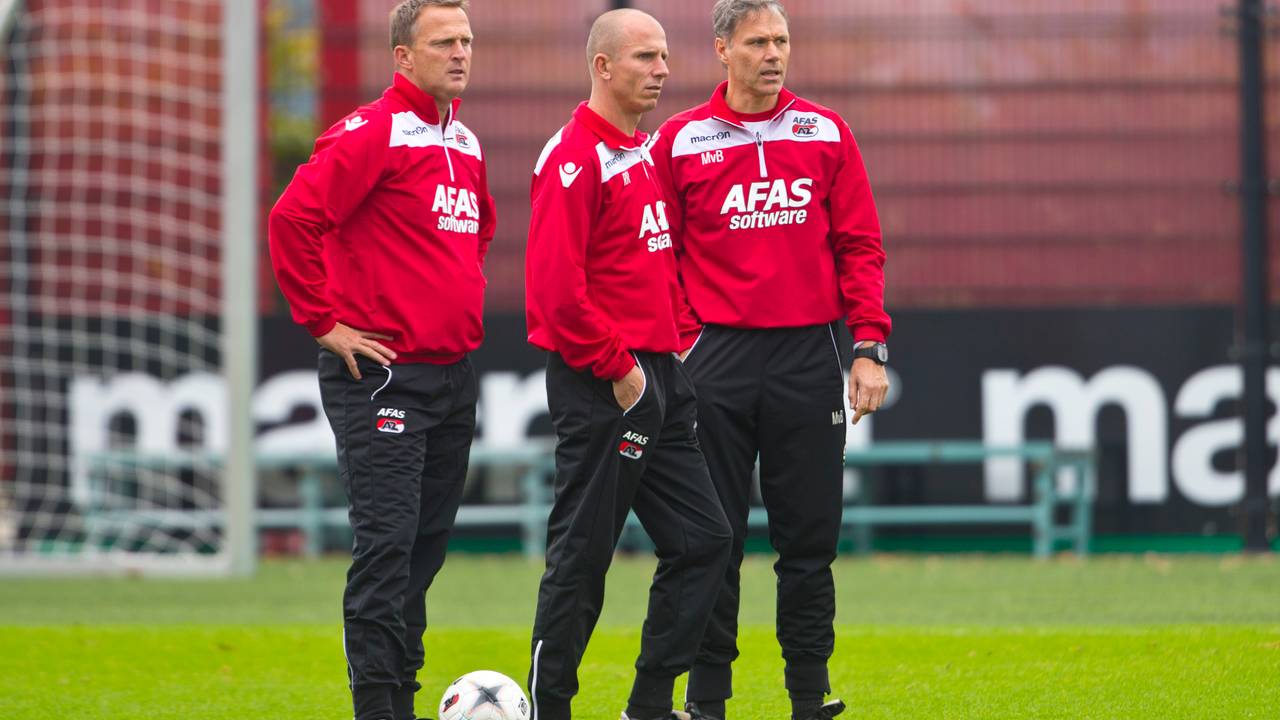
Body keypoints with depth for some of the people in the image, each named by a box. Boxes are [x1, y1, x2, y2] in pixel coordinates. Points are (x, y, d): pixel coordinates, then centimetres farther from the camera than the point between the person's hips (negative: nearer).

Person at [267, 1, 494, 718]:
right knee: (388, 545, -10)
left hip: (455, 373, 8)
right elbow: (293, 218, -19)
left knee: (427, 545, 12)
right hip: (384, 372, -8)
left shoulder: (465, 143, 14)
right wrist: (326, 322, -16)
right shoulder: (372, 133, -12)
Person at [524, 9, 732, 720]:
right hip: (602, 386, -9)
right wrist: (618, 366, -17)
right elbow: (557, 286, -20)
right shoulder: (576, 158, -13)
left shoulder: (646, 153, 16)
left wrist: (678, 339, 13)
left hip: (658, 377, 9)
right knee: (582, 555, -4)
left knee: (704, 538, 7)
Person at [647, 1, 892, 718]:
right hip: (717, 358, -1)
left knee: (811, 538, 2)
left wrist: (870, 347, -1)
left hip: (808, 360, 1)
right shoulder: (680, 141, 3)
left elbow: (860, 247, 6)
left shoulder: (826, 133, 7)